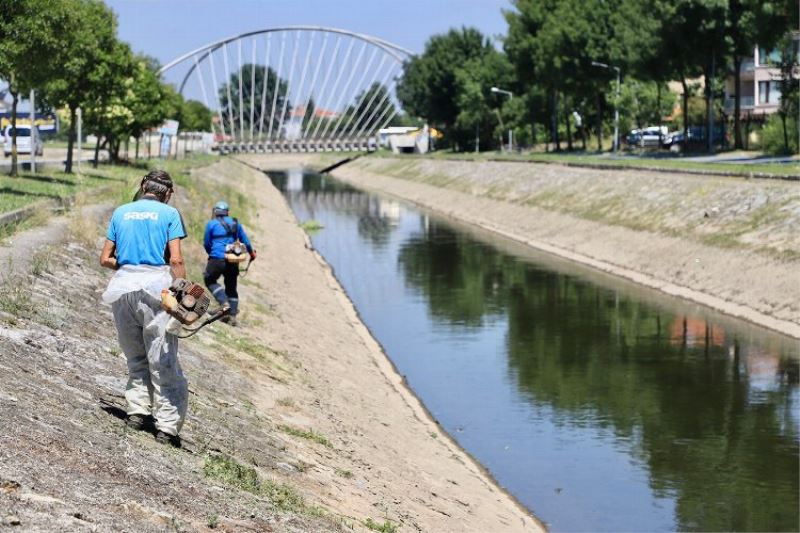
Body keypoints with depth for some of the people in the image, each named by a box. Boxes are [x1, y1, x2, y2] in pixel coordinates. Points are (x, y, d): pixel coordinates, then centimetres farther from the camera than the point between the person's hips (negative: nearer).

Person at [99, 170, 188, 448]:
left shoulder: (121, 212, 14)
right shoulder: (169, 213, 4)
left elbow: (106, 259, 11)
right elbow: (176, 260, -6)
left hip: (123, 285, 4)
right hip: (155, 285, -3)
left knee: (135, 356, 18)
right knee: (163, 360, -1)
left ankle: (137, 410, 14)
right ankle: (167, 425, -2)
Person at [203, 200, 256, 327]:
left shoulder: (211, 224, -1)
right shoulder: (235, 223, 10)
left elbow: (206, 243, 7)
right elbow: (245, 240, 17)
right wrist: (251, 253, 34)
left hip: (217, 259, -5)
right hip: (233, 261, 5)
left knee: (209, 280, 15)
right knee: (231, 287, 16)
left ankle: (224, 303, -4)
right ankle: (232, 315, 13)